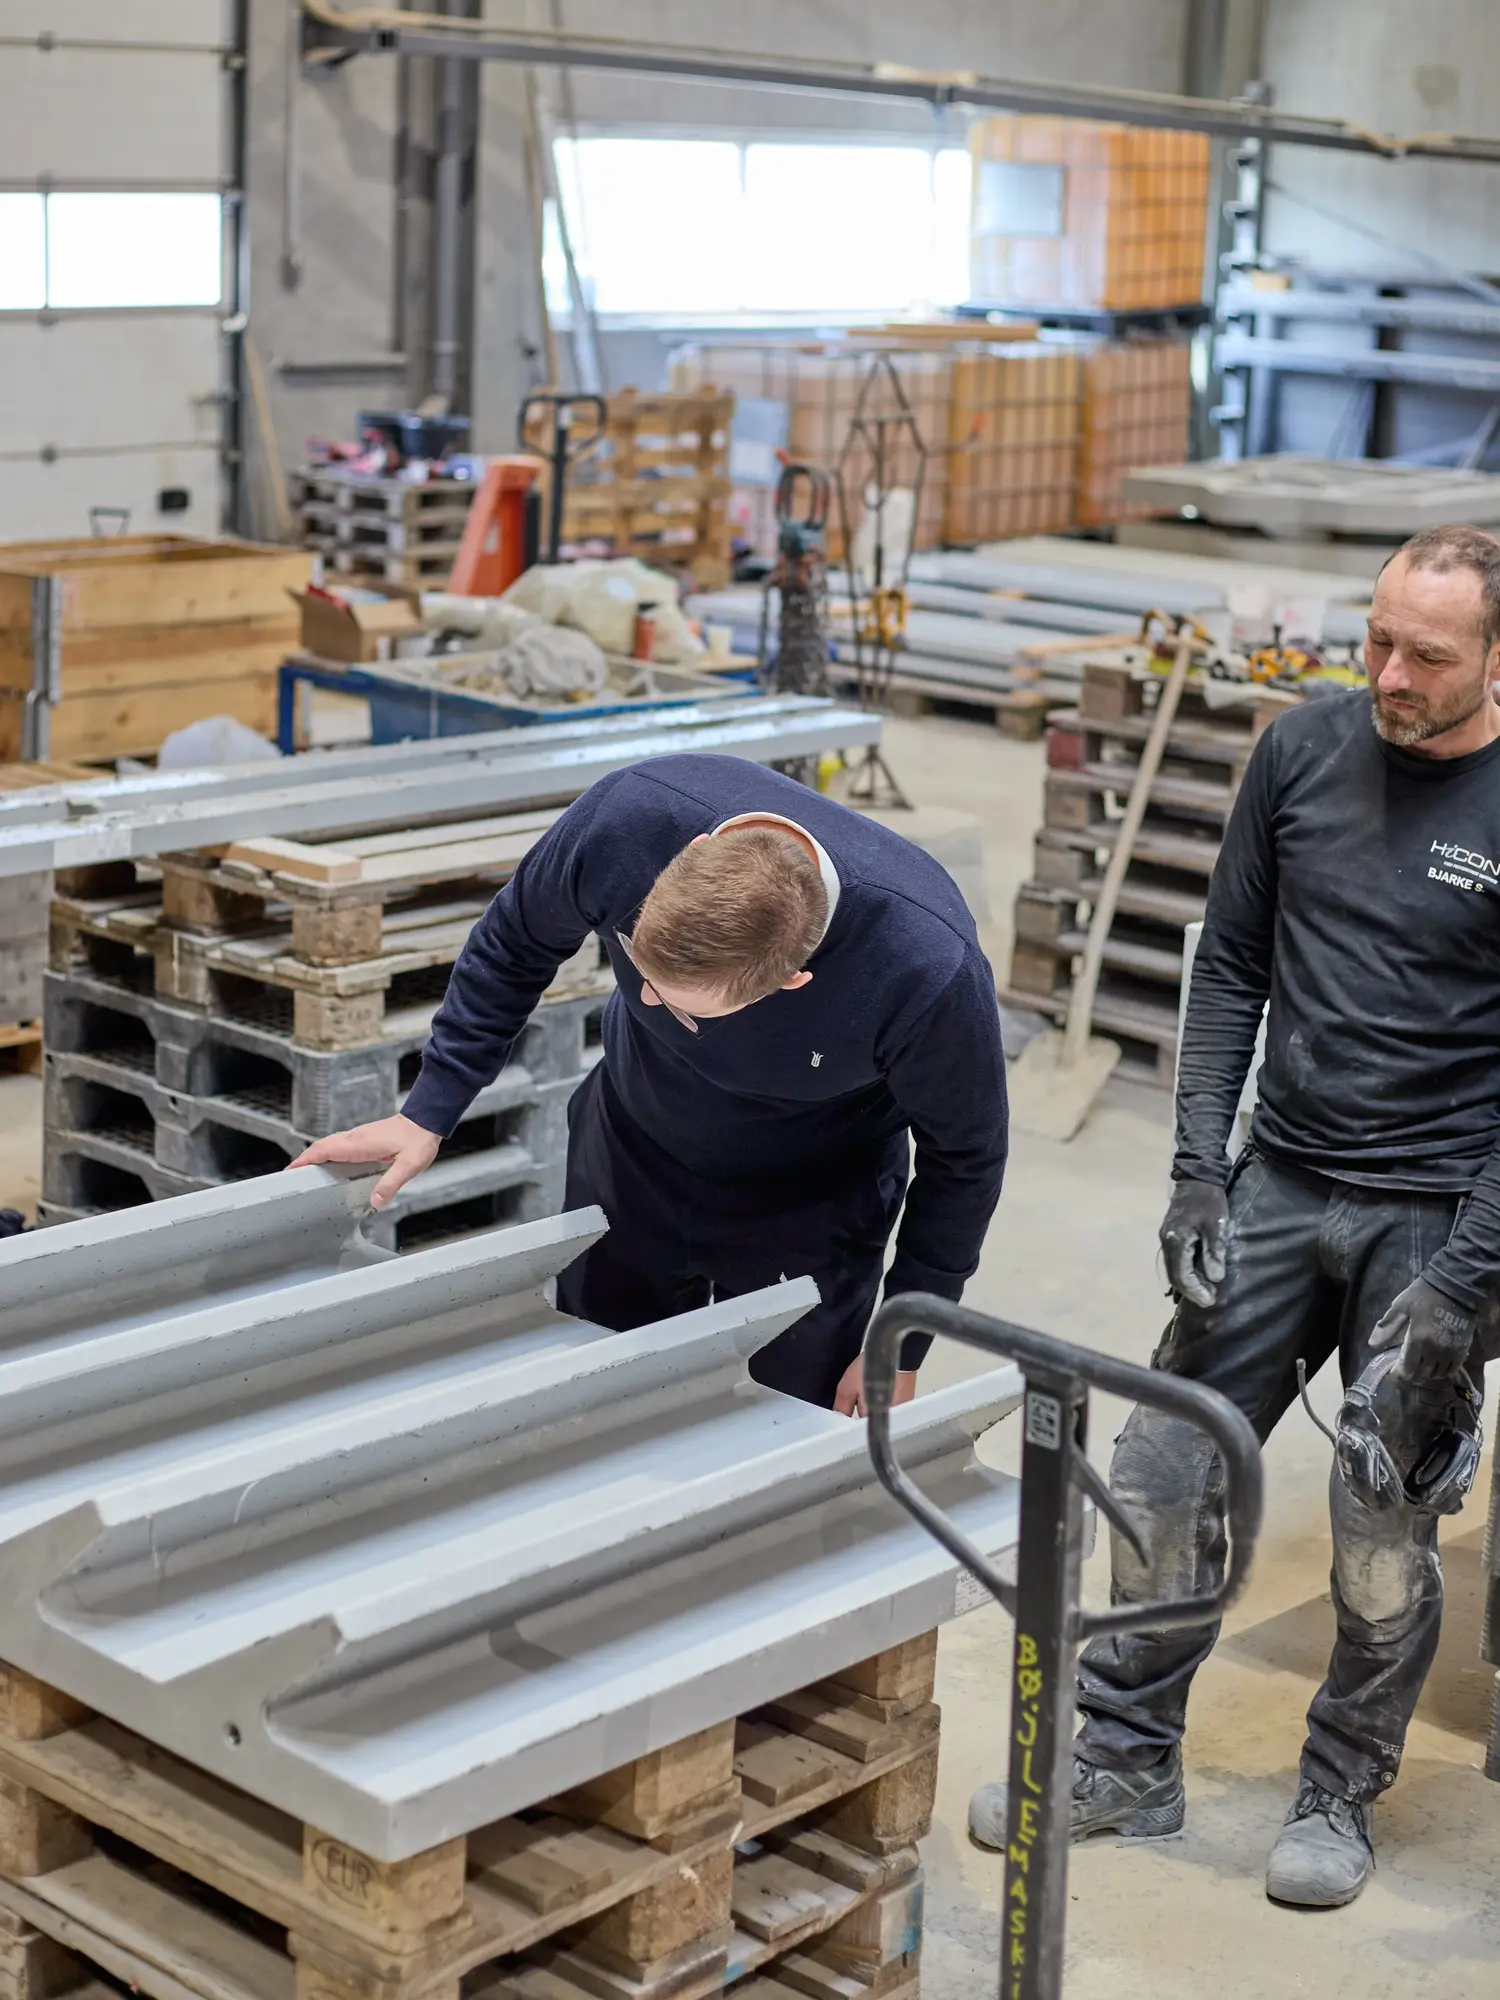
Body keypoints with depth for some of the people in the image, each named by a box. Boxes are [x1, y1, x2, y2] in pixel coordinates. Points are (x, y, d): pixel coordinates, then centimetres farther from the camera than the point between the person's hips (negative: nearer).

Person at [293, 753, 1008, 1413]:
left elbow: (963, 1157, -17)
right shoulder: (626, 818, -34)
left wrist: (899, 1351, -10)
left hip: (808, 1217, -3)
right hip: (625, 1164, 3)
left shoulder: (932, 972, -39)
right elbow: (513, 945, -9)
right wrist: (429, 1112, -11)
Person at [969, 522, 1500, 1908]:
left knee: (1385, 1532, 2)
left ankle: (1342, 1795, 24)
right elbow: (1231, 969, 7)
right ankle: (1126, 1760, 23)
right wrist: (1200, 1168, -2)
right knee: (1168, 1468, 5)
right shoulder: (1305, 751, 0)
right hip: (1283, 1182, 4)